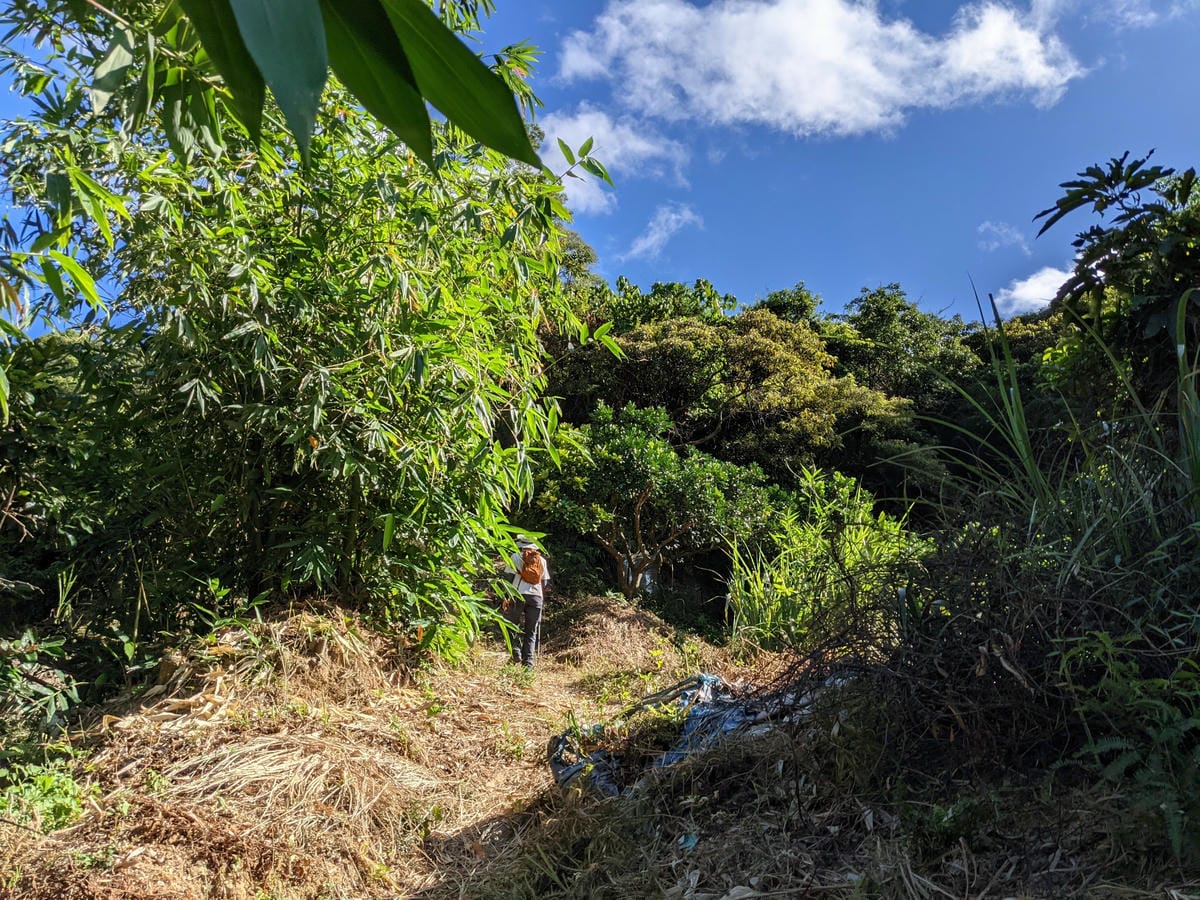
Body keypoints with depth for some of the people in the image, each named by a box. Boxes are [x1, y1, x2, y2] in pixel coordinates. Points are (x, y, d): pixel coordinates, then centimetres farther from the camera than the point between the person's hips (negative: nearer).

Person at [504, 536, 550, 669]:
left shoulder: (515, 557, 8)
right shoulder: (542, 560, 16)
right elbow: (544, 582, 14)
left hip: (518, 594, -2)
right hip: (536, 596, 2)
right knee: (531, 631, 8)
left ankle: (516, 648, -13)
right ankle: (528, 662, 2)